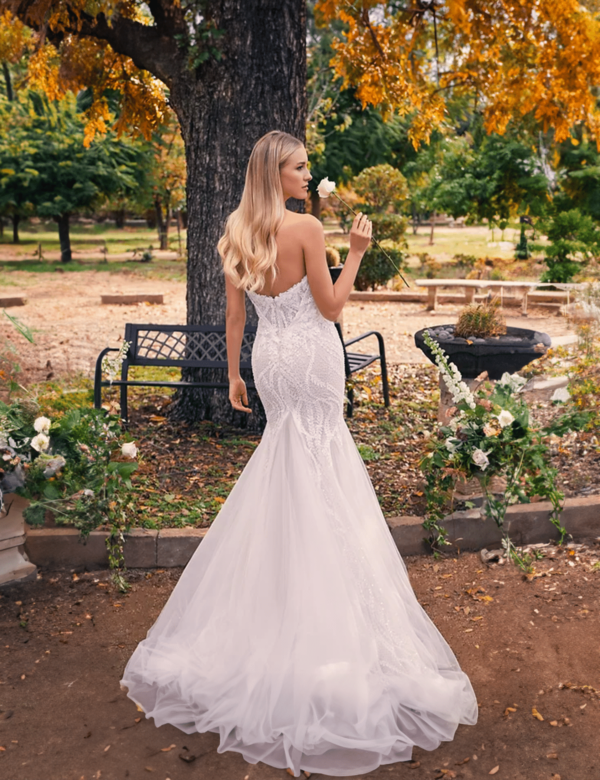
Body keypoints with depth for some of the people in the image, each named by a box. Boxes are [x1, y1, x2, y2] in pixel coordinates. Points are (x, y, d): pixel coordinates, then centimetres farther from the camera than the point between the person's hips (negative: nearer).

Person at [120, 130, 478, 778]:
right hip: (312, 355, -6)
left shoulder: (238, 233, 4)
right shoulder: (305, 226, -15)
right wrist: (357, 252, -3)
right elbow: (330, 307, -12)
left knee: (288, 445, 23)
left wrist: (233, 374, 14)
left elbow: (235, 312, 8)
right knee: (315, 464, 3)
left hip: (268, 357, 6)